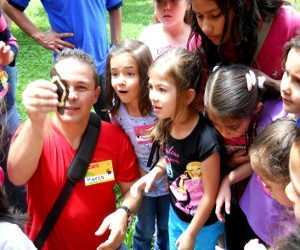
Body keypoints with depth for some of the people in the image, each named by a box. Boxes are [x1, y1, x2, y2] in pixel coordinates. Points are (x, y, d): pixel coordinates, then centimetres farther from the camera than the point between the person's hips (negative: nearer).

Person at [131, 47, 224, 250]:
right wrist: (154, 172, -14)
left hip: (202, 223, -6)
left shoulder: (205, 140, -34)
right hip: (176, 212, 6)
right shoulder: (167, 124, -15)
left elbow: (210, 195, -23)